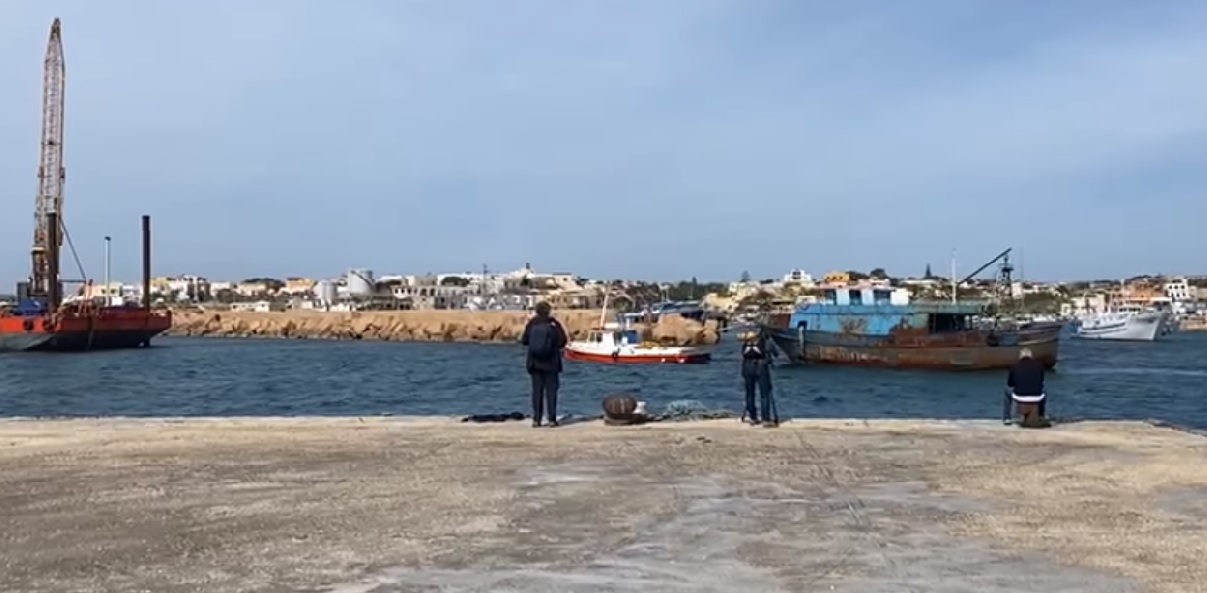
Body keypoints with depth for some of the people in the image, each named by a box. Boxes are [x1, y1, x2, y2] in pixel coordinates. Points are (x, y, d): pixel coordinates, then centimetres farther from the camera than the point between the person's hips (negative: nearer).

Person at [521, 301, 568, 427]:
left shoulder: (531, 324, -4)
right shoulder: (554, 324, -11)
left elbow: (524, 341, 2)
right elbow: (562, 342, -8)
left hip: (535, 363, 2)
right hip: (551, 363, -2)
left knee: (537, 390, 7)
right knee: (551, 390, 3)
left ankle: (536, 419, 5)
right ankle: (552, 419, 0)